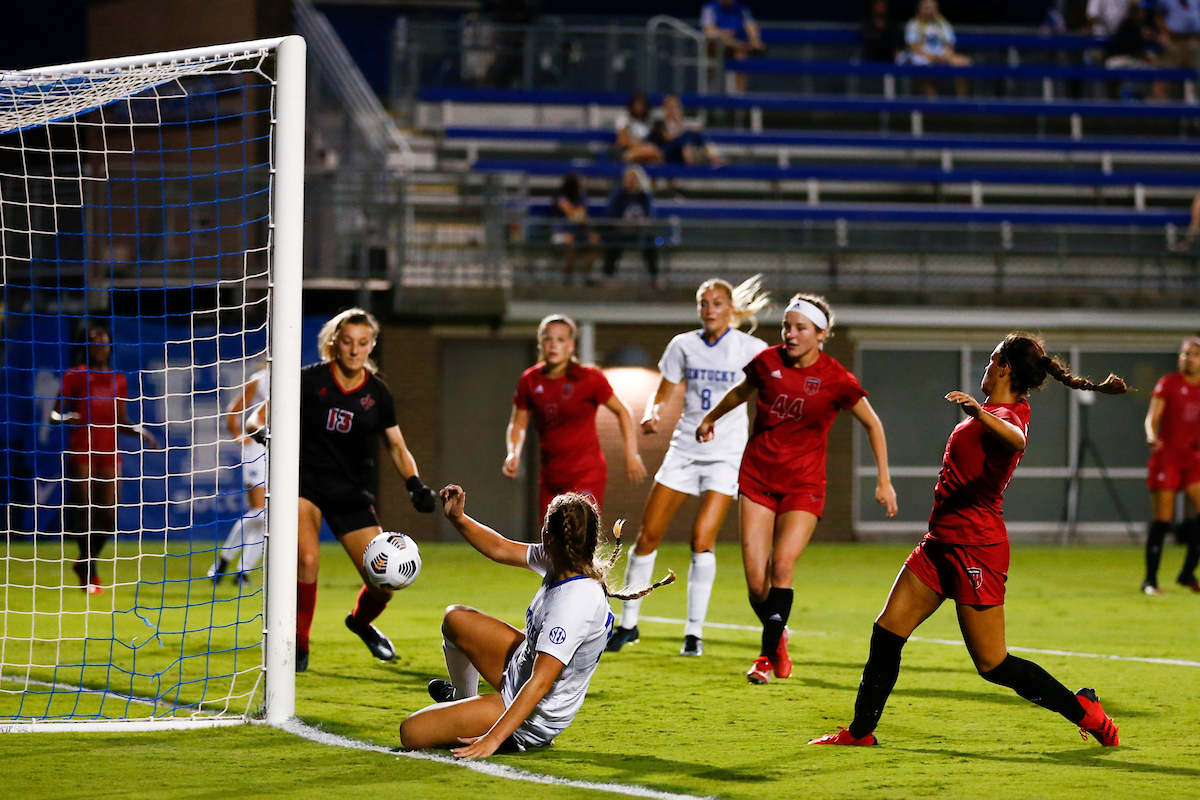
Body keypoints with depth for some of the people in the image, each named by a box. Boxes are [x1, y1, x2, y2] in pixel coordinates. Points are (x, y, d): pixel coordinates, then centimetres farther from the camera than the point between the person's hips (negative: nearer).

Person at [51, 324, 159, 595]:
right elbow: (54, 415, 1)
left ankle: (84, 563, 23)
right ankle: (90, 574, -3)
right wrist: (67, 418, -21)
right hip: (81, 451, -4)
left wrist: (141, 432, 0)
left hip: (109, 453, 4)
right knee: (85, 510, -9)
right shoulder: (74, 376, 2)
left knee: (108, 515, 0)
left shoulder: (119, 381, 13)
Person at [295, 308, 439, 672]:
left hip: (353, 493, 3)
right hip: (307, 485, -3)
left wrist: (415, 485, -7)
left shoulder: (377, 393, 1)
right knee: (307, 560, -30)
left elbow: (396, 446, 9)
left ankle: (361, 621, 37)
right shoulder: (310, 380, -8)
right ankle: (298, 647, -9)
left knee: (383, 586, -2)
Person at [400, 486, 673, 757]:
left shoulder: (575, 602, -35)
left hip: (535, 719, -9)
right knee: (456, 618, 23)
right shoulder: (561, 564, -9)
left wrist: (492, 740, -35)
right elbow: (501, 549, 8)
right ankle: (462, 698, 45)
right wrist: (458, 519, -6)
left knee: (411, 733, -9)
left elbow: (540, 682, -35)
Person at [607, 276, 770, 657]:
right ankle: (628, 622, 17)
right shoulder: (683, 346, 4)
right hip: (685, 449, 3)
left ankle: (694, 632, -9)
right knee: (648, 533, 1)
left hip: (726, 454, -3)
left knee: (702, 537, -17)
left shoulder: (750, 349, -4)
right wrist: (652, 415, -11)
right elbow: (663, 393, 11)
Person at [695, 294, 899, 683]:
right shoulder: (768, 362, -3)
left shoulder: (835, 379, -10)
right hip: (758, 476, 2)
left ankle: (769, 655, -11)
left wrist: (883, 480, 2)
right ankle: (777, 637, 20)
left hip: (803, 483, -2)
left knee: (783, 564, -20)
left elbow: (872, 424, 3)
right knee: (756, 581, -6)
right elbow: (742, 392, 20)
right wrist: (711, 418, 36)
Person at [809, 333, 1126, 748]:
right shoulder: (995, 412, 12)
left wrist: (979, 413, -59)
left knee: (994, 665, -5)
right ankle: (861, 731, 11)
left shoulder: (1008, 414, -17)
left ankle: (1083, 710, 9)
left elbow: (1016, 440, -43)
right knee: (887, 632, 4)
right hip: (942, 543, 9)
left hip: (975, 549, -9)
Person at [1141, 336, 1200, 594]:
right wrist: (1152, 436, -31)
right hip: (1166, 456, -4)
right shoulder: (1168, 383, -2)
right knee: (1162, 519, -5)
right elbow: (1152, 417, -11)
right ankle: (1150, 580, 4)